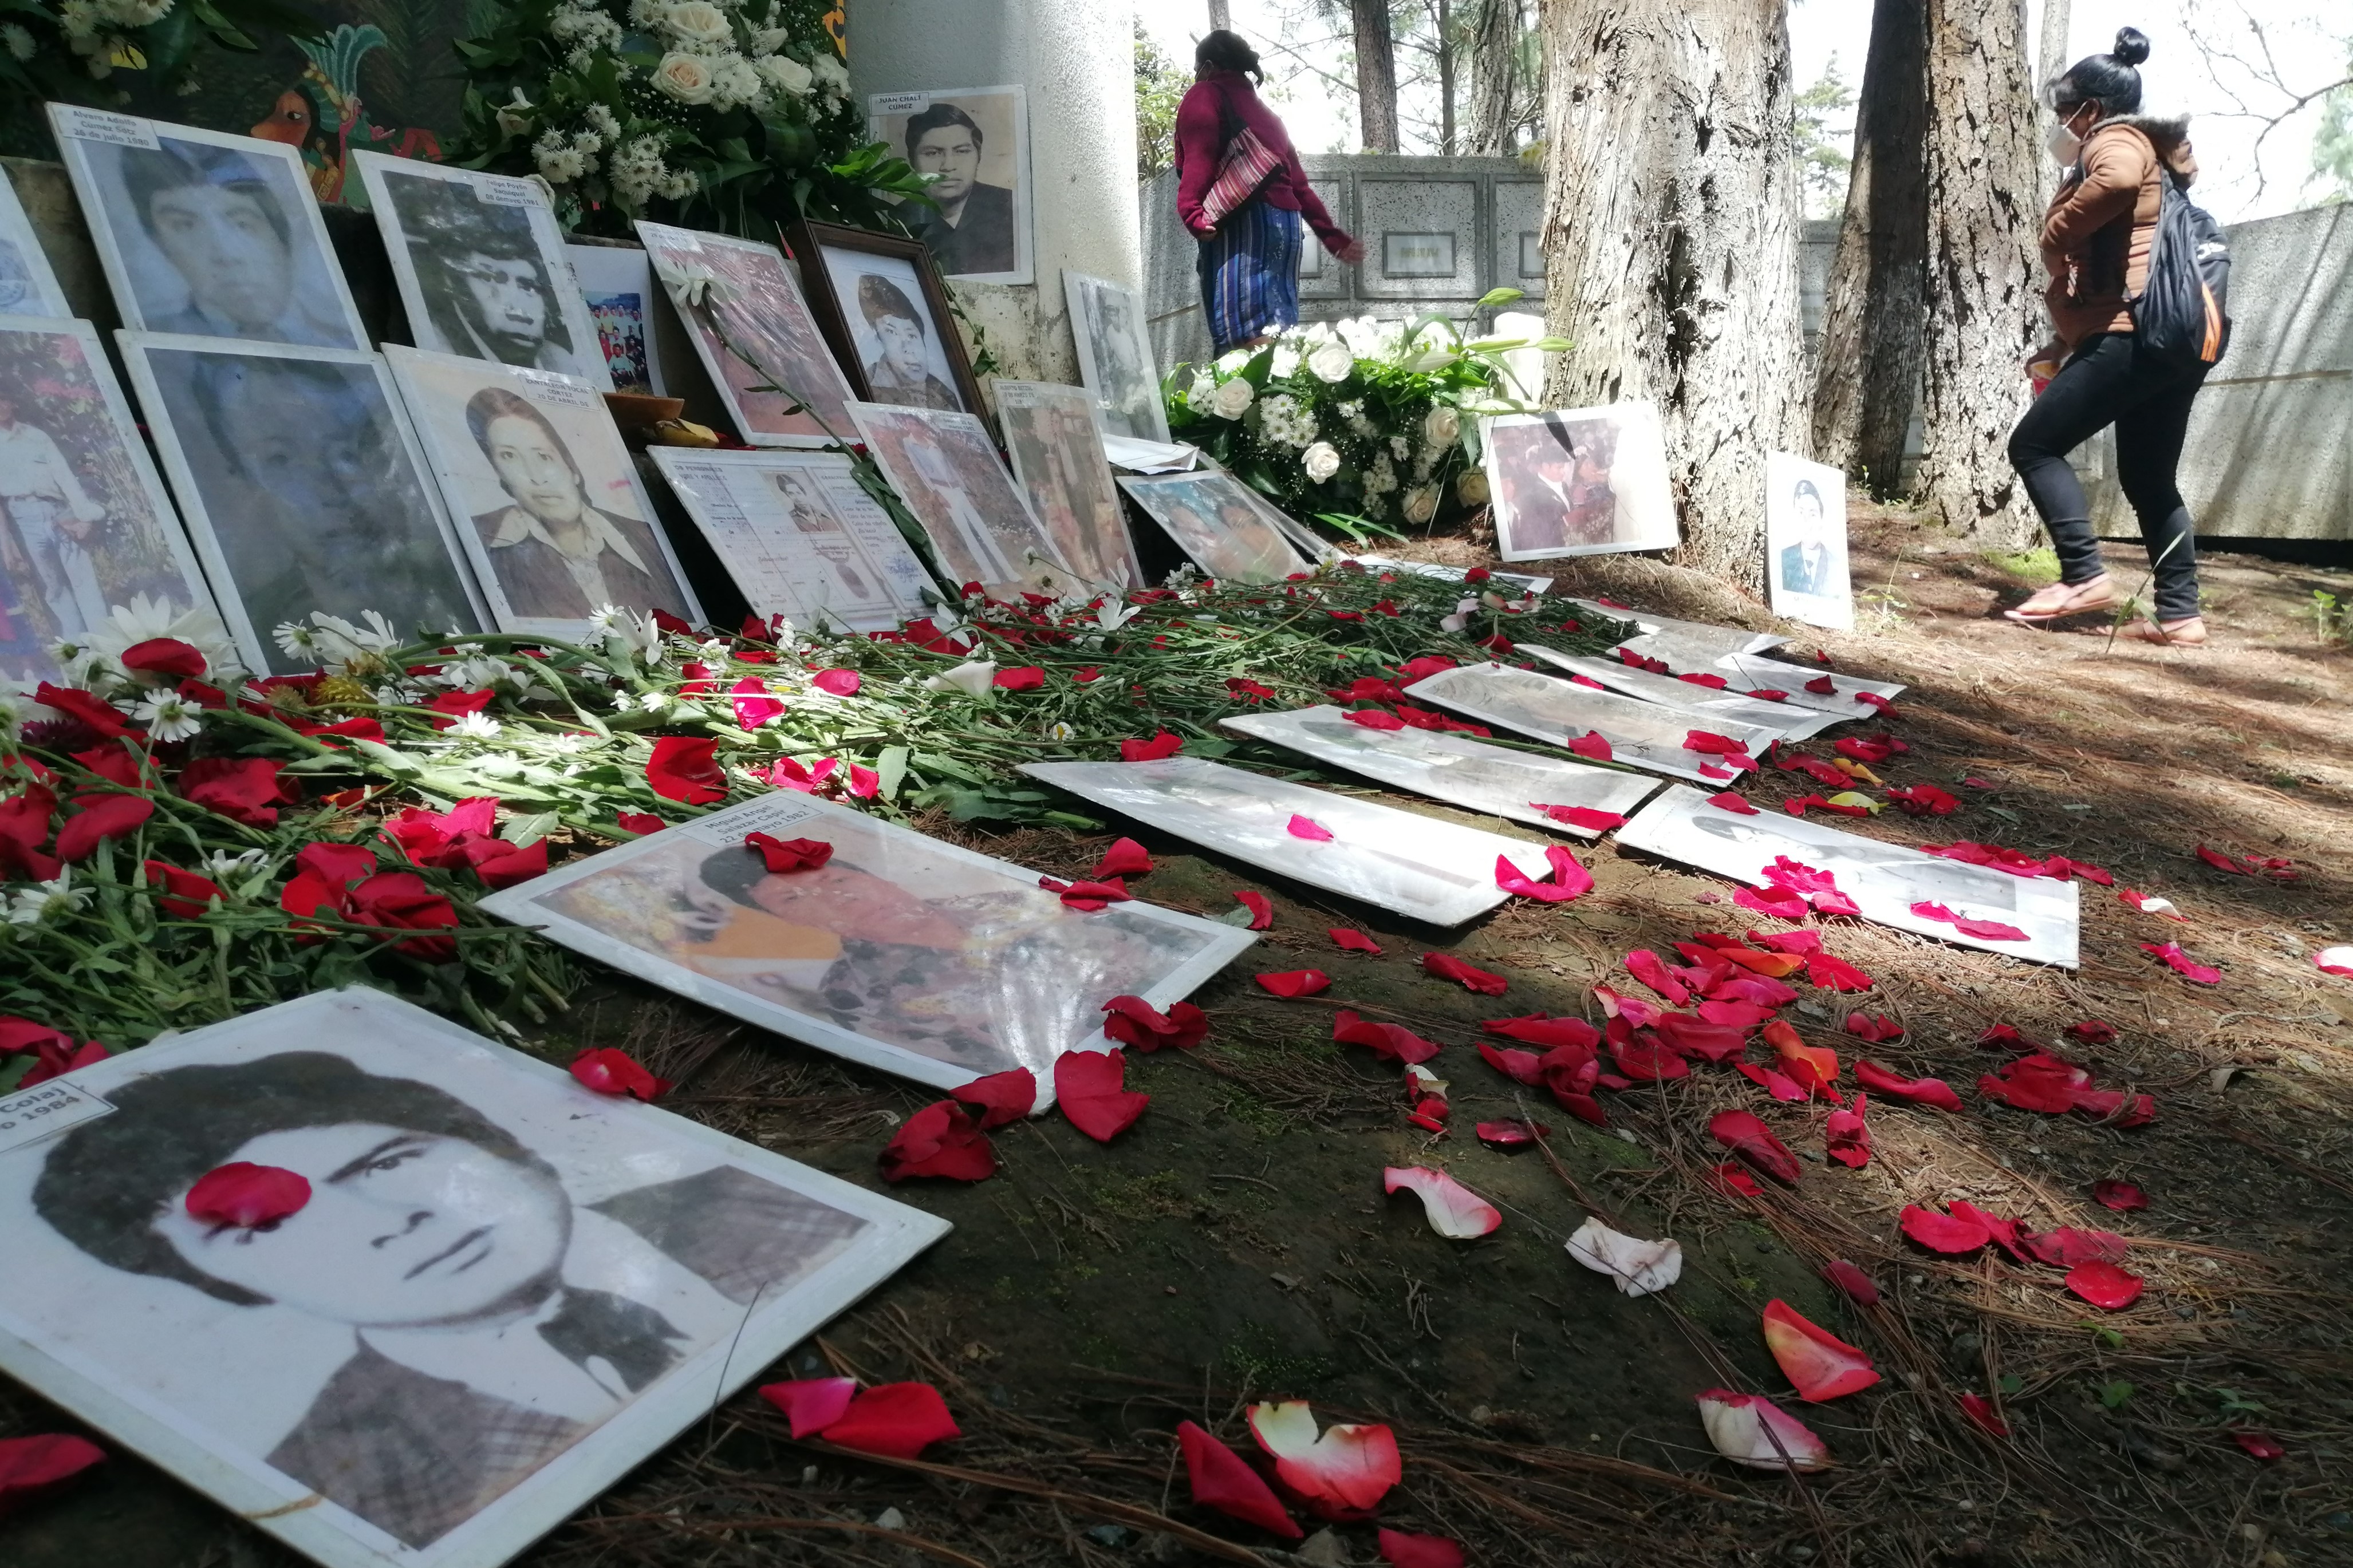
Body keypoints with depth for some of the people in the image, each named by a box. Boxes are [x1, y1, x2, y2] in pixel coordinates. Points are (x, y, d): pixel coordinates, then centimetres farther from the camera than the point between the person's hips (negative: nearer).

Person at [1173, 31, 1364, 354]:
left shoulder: (1204, 96, 10)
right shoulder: (1265, 113, 31)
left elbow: (1199, 156, -11)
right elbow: (1297, 182, 26)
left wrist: (1192, 213, -25)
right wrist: (1333, 236, 26)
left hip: (1241, 222, -8)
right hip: (1286, 221, 8)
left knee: (1250, 334, -19)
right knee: (1279, 324, 3)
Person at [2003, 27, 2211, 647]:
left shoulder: (2116, 142, -1)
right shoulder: (2145, 155, 29)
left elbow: (2118, 179, -30)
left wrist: (2056, 237, -16)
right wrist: (2067, 344, 24)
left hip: (2138, 333, -10)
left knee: (2034, 445, -6)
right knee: (2149, 478, 11)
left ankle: (2084, 577, -12)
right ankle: (2179, 615, 9)